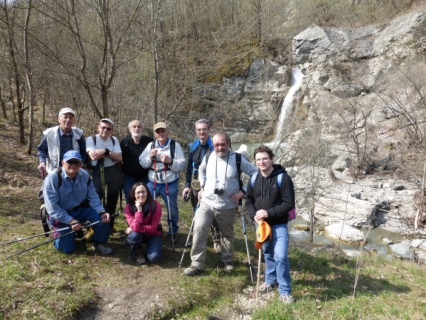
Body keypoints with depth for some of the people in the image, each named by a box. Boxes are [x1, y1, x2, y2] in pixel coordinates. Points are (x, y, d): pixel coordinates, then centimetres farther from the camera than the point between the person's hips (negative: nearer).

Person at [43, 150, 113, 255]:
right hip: (60, 214, -3)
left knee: (102, 218, -21)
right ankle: (58, 233, 30)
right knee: (67, 249, -5)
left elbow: (93, 197, -5)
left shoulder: (85, 175, -9)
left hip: (80, 209, 3)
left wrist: (102, 212, -22)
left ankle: (100, 243, 8)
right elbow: (52, 207, -24)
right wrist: (71, 221, -28)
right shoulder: (53, 177, -23)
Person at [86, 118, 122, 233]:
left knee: (113, 199, 12)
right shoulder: (91, 139, -4)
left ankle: (110, 225, 28)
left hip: (114, 171, 4)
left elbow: (119, 157, -5)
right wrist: (110, 153, -14)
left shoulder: (114, 140, 5)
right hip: (98, 172, -4)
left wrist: (106, 151, -18)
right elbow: (93, 155, -20)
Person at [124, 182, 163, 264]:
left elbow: (153, 228, -22)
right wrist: (139, 210, -36)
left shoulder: (156, 206, -22)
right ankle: (136, 253, -2)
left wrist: (133, 228, -25)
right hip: (138, 234, 1)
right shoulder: (129, 207, -20)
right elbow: (135, 227, -30)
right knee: (134, 235, -35)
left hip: (152, 234, -1)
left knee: (154, 257, -26)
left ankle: (149, 245, 11)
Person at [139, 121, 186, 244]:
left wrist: (170, 161, -24)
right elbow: (142, 163, 3)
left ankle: (173, 233, 32)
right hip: (152, 183, 3)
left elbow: (182, 165, -9)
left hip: (170, 184, -2)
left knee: (172, 210, 11)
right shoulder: (151, 145, 3)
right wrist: (150, 157, -14)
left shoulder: (175, 145, -7)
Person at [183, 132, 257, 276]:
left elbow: (255, 173, -6)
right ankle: (197, 264, 3)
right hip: (207, 203, 2)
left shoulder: (237, 159, -11)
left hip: (228, 206, -1)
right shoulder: (208, 157, -2)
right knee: (199, 230, -9)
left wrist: (243, 191, -11)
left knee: (227, 234, 15)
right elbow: (201, 170, 20)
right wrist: (203, 187, 10)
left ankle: (227, 260, 39)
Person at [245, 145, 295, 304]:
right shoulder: (254, 179, 1)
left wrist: (268, 213, -23)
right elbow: (249, 200, 10)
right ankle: (270, 281, 39)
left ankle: (285, 291, 5)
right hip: (261, 224, 5)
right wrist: (254, 214, -10)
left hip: (279, 225, -5)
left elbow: (289, 204, -16)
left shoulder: (283, 178, -15)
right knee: (268, 254, 19)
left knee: (280, 256, -10)